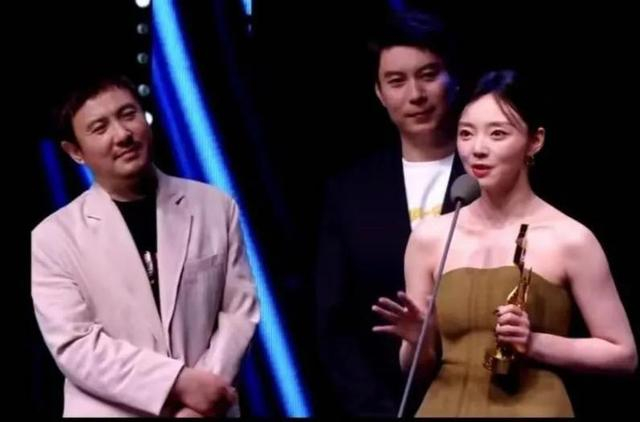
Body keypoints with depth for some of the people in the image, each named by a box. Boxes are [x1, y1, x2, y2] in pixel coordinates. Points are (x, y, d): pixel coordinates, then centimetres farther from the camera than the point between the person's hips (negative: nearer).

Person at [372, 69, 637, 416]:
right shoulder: (429, 238, 0)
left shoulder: (570, 239, -8)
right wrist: (418, 340, -13)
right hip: (446, 406, 3)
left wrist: (535, 344, -14)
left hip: (532, 408, -3)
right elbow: (418, 368, 8)